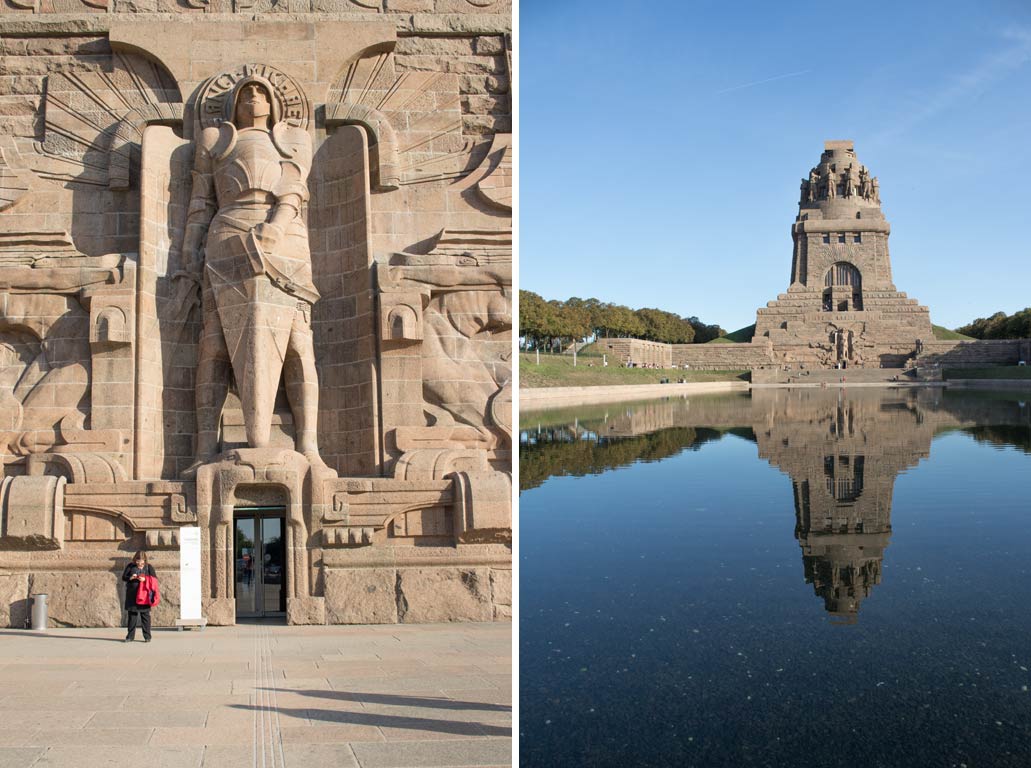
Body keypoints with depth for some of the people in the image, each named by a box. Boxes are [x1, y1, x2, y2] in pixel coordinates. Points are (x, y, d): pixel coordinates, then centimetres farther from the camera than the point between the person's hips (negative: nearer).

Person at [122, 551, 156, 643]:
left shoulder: (148, 567, 3)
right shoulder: (130, 566, 6)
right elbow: (123, 577, 6)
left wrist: (145, 579, -16)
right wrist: (130, 578, -14)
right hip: (132, 595, 2)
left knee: (145, 615, 1)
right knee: (132, 615, 7)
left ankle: (147, 637, 6)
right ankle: (130, 636, 15)